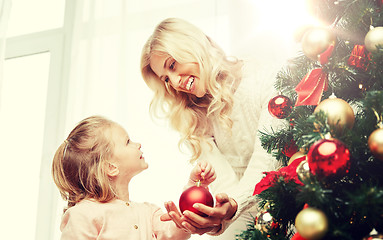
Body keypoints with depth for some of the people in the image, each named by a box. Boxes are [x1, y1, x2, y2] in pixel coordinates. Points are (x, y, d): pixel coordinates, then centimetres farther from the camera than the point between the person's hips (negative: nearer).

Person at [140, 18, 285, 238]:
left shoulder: (265, 79, -7)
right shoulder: (198, 120, 5)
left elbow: (267, 157, -19)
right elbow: (225, 183, -9)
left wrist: (234, 204, -35)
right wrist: (218, 219, -31)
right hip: (249, 215, 3)